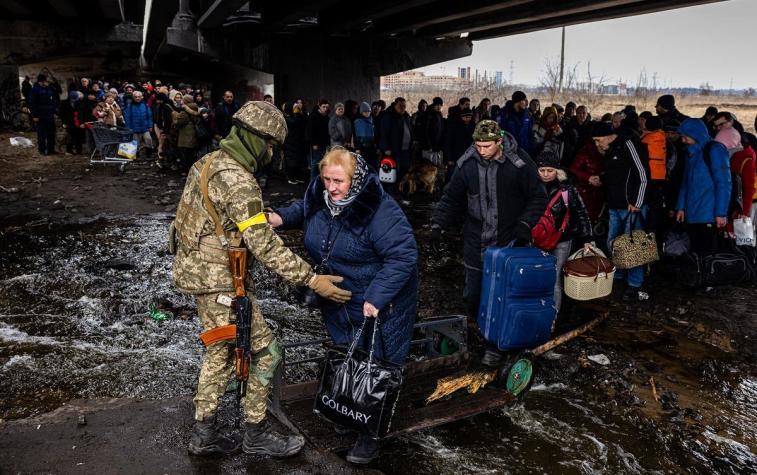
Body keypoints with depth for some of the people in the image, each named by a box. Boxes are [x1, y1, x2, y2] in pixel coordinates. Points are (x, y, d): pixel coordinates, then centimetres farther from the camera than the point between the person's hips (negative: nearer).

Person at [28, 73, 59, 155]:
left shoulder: (50, 89, 10)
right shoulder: (35, 90, -6)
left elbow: (56, 100, 20)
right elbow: (32, 103, -9)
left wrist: (55, 110, 11)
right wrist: (34, 115, -13)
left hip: (50, 115, 5)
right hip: (40, 116, -5)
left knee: (51, 133, 9)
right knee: (41, 134, -2)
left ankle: (51, 149, 18)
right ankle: (42, 150, 6)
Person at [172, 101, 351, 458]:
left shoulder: (209, 162, 7)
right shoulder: (238, 180, -23)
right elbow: (264, 245, -26)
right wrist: (311, 280, -24)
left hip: (197, 270, 10)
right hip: (220, 281, -10)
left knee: (220, 352, 20)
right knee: (264, 352, 3)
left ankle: (204, 433, 30)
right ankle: (256, 434, 18)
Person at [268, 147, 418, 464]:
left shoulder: (379, 211, -30)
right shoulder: (320, 195, -6)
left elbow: (403, 256, -30)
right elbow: (303, 210, 17)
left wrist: (376, 299, -33)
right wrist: (281, 217, -4)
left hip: (380, 303, -7)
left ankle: (371, 434, 18)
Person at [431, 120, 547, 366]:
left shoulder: (519, 162, -12)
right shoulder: (467, 163, -4)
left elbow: (538, 198, -3)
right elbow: (451, 198, 6)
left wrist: (525, 224, -15)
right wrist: (438, 224, -5)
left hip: (508, 242, -3)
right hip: (475, 242, 3)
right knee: (472, 294, 12)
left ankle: (496, 343, 20)